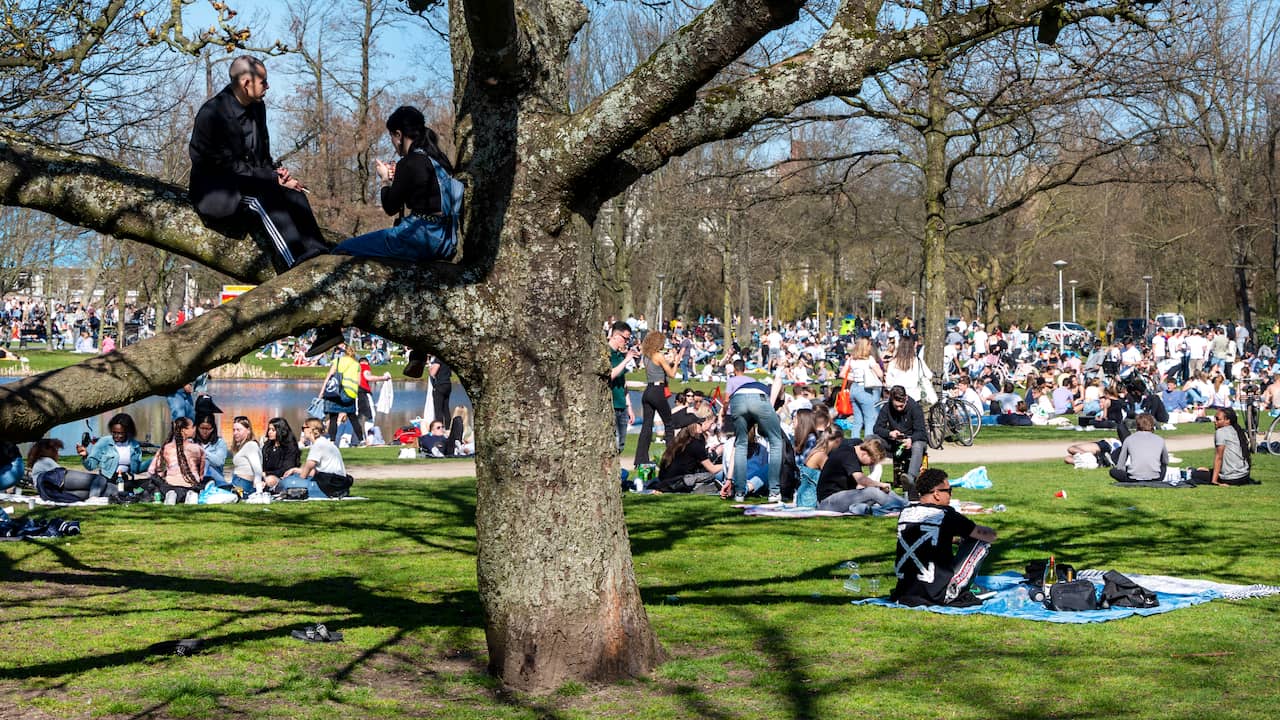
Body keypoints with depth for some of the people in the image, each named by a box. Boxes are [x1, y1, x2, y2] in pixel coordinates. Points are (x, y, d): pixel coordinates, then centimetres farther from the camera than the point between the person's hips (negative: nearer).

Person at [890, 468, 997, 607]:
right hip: (938, 595, -7)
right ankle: (953, 591, 7)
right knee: (981, 542, 5)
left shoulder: (905, 512, 6)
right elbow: (990, 536, -1)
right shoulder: (946, 515, -11)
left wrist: (958, 536, 31)